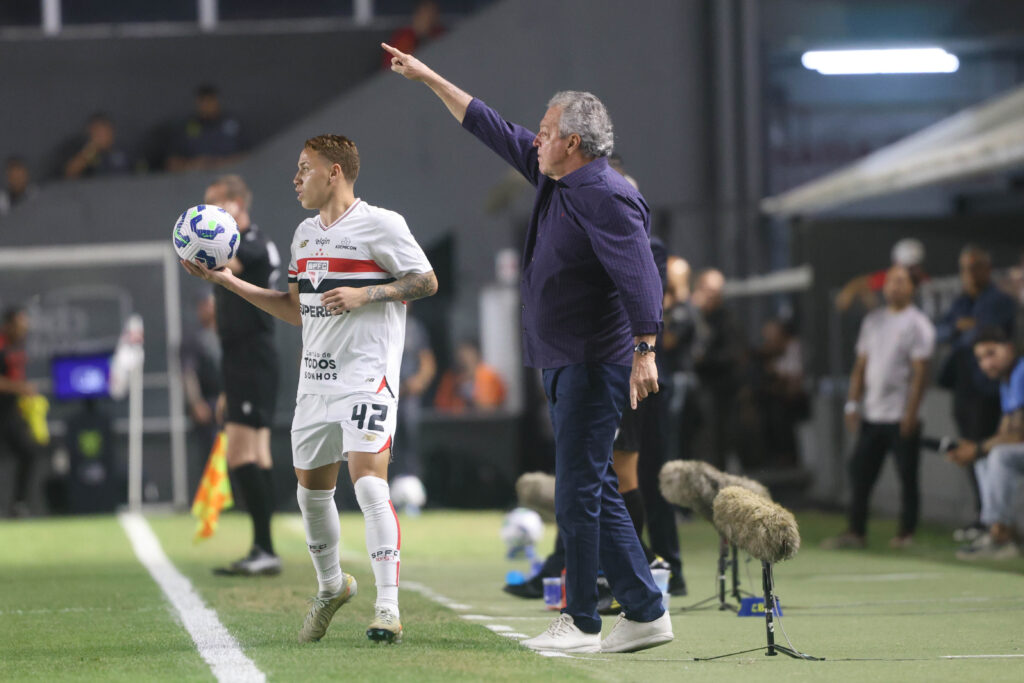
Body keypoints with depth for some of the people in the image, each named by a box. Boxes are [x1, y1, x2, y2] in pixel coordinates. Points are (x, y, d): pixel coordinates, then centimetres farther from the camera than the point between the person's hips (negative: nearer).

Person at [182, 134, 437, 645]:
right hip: (316, 376, 8)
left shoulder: (380, 224, -6)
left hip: (367, 373, -8)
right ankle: (330, 586, 33)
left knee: (367, 478, -20)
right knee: (311, 487, 11)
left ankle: (388, 605, -19)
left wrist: (364, 295, -17)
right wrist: (228, 282, 18)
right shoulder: (306, 233, 17)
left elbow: (426, 281, -5)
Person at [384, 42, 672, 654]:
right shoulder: (553, 177, 12)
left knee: (578, 493, -7)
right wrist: (429, 78, 25)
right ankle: (646, 613, 13)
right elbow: (491, 127, 22)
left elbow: (640, 275, -25)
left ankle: (582, 623, 0)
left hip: (595, 366, -10)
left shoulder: (605, 196, -17)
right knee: (595, 491, 10)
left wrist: (645, 351, -34)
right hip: (565, 366, 10)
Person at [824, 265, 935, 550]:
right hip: (871, 415, 6)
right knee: (860, 473, 3)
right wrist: (853, 403, 8)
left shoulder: (917, 324, -4)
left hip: (901, 417, -6)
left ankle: (907, 533, 7)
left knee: (907, 476, 0)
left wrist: (911, 413, -16)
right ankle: (856, 531, 7)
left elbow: (920, 372, -10)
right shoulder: (873, 320, 14)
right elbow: (861, 365, 16)